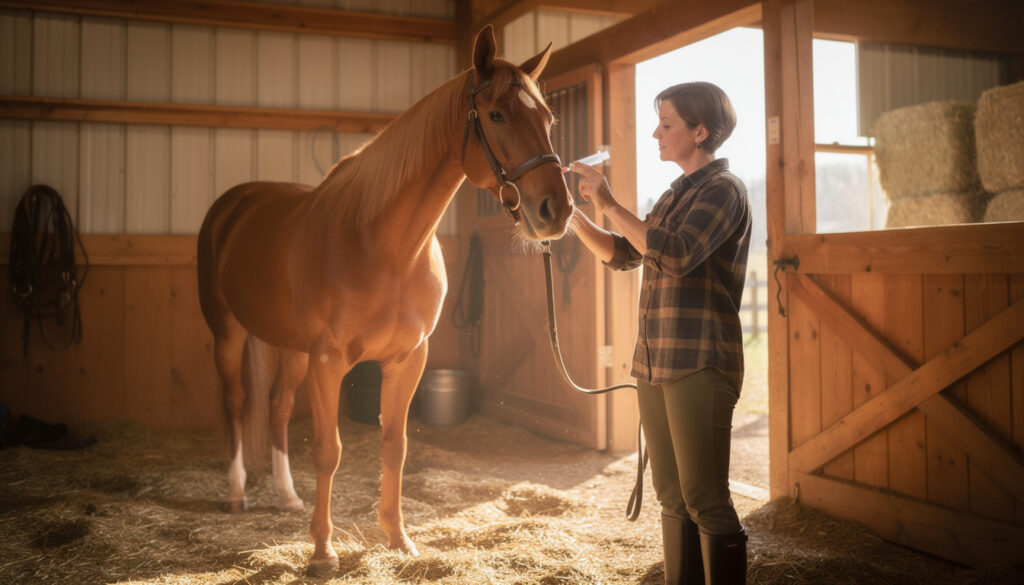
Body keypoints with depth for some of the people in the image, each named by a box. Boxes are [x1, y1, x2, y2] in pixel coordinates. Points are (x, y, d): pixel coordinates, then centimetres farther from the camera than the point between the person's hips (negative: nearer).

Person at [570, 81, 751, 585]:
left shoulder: (723, 189, -7)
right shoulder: (676, 195, 18)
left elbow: (675, 254, -23)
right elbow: (621, 254, 20)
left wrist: (610, 206, -17)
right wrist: (571, 211, 9)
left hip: (699, 364, -8)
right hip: (654, 363, 8)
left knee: (705, 501, -5)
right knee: (672, 498, 13)